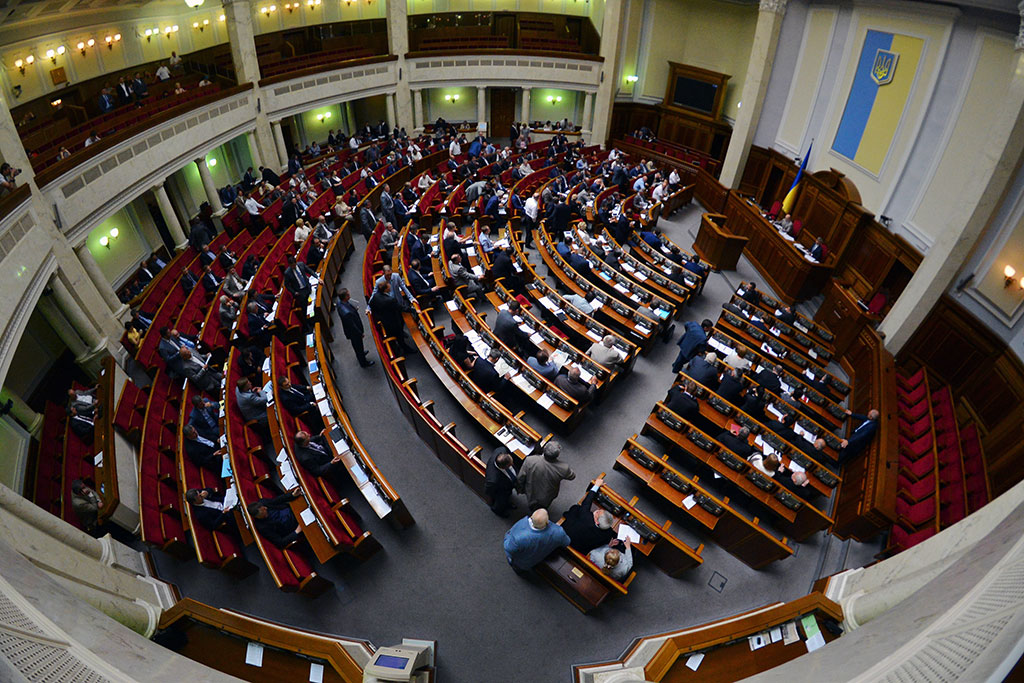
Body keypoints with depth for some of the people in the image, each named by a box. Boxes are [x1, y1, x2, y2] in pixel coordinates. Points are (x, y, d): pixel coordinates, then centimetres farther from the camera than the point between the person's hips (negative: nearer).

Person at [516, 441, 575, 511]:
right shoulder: (563, 468, -36)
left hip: (531, 495, 0)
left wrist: (520, 489, 4)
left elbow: (520, 479, -18)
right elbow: (572, 476, -11)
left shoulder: (529, 460, -35)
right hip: (546, 500, 0)